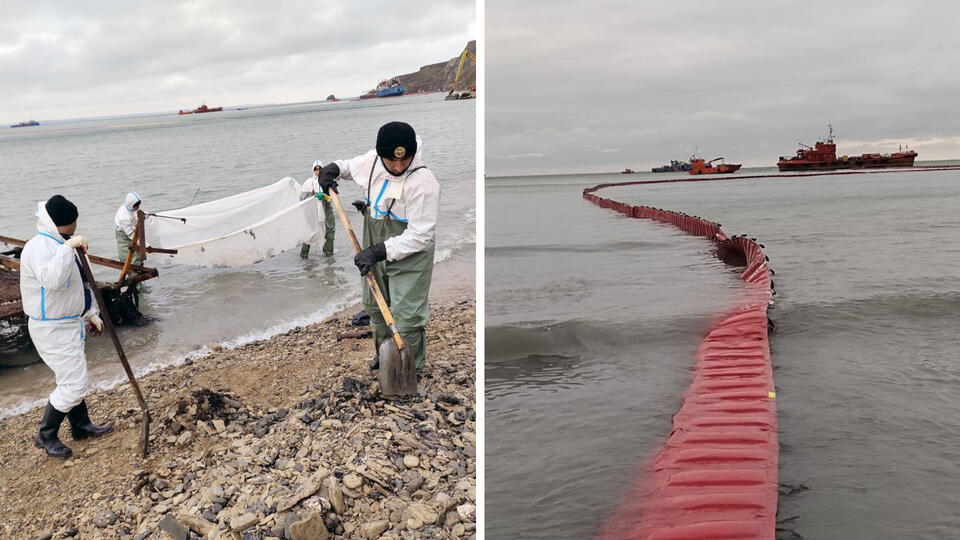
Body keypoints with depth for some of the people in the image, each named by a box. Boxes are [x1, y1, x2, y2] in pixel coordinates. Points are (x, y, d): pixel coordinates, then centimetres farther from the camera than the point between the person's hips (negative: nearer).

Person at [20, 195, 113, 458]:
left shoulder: (61, 244, 11)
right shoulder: (39, 247, -22)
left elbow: (81, 282, 20)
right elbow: (51, 280, -43)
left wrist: (91, 313, 17)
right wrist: (68, 248, -42)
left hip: (70, 323, 10)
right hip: (53, 329, -10)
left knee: (73, 379, 22)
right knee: (73, 385, -6)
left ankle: (81, 426, 37)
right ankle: (46, 436, 10)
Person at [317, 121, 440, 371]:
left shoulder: (424, 183, -30)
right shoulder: (371, 161, -9)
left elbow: (419, 235, -28)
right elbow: (351, 166, 18)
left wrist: (379, 252, -30)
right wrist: (333, 169, -3)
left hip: (409, 256, -7)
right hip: (375, 250, 7)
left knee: (406, 315, -4)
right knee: (375, 306, 23)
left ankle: (412, 367, 18)